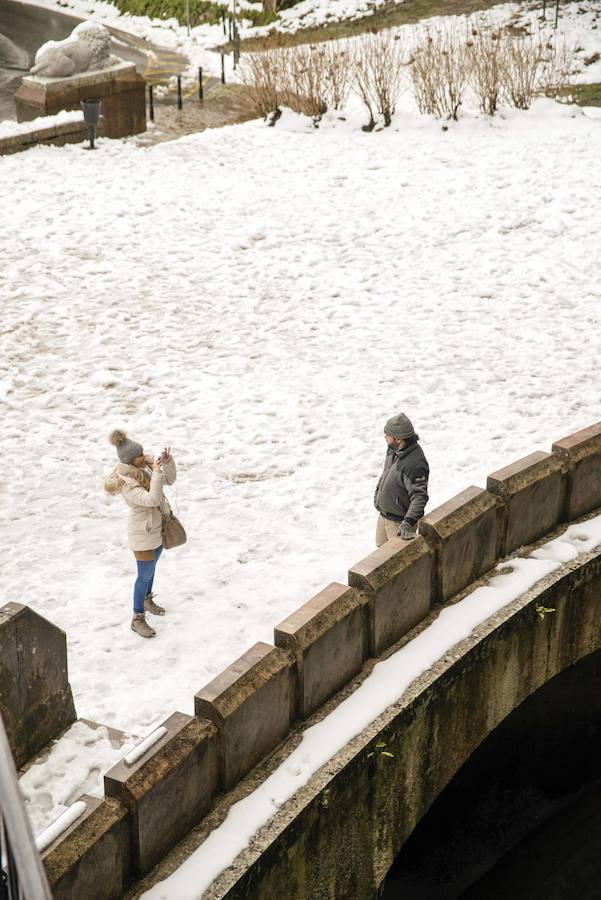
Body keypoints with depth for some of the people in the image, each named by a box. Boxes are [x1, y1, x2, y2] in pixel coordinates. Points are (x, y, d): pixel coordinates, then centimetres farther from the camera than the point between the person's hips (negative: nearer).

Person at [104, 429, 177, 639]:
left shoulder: (145, 466, -7)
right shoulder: (126, 483, -30)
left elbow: (169, 480, 0)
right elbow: (151, 499, -38)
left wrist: (168, 461, -16)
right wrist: (156, 472, -38)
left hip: (158, 527, 8)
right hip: (143, 534, -8)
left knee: (151, 569, 27)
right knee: (145, 575, 3)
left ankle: (147, 600, 50)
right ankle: (138, 619, 17)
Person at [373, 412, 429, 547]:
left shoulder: (415, 464, -34)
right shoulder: (393, 449, -5)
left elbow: (419, 496, -36)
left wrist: (408, 523, -45)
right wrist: (377, 493, 16)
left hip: (400, 521, -9)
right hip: (383, 514, 9)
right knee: (381, 546, 27)